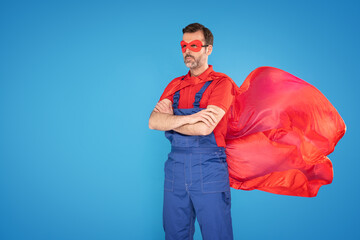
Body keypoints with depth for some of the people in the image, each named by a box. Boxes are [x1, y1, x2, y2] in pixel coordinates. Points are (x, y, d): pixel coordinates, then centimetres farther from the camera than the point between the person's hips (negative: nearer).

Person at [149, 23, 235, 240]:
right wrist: (188, 118, -17)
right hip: (176, 167, 5)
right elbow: (153, 122, -2)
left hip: (209, 170, -5)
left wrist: (170, 118, -5)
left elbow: (205, 127, -18)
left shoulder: (222, 83, -4)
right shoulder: (175, 85, 12)